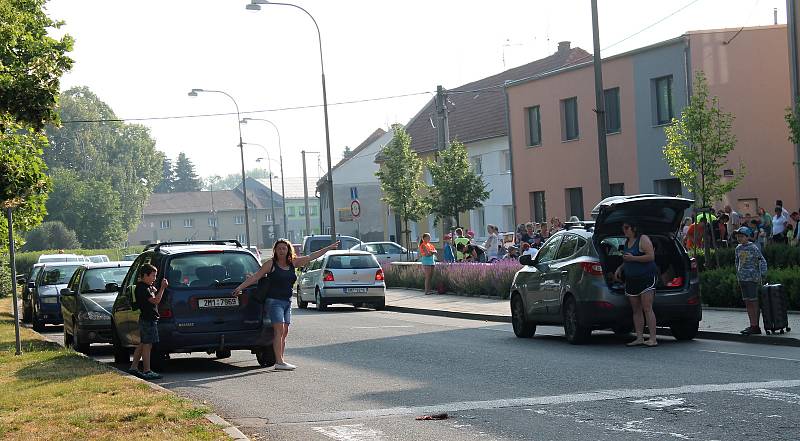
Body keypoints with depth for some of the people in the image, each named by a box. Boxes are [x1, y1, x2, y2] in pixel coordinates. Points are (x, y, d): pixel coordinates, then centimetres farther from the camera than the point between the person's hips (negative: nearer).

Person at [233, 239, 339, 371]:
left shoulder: (293, 263, 9)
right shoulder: (271, 264, -4)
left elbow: (311, 257, 16)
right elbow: (255, 277, -4)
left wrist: (329, 248, 20)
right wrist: (240, 287, -9)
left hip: (287, 302, 6)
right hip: (274, 301, -6)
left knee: (285, 332, 4)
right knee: (279, 330, -14)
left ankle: (280, 361, 6)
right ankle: (279, 362, -18)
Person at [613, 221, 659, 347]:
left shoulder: (643, 239, -8)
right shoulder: (627, 241, 17)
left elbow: (651, 256, -17)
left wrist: (633, 258, -20)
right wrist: (620, 268, 14)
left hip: (646, 277, -9)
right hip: (631, 280, 9)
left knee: (647, 309, -12)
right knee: (636, 310, 6)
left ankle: (653, 339, -14)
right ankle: (639, 338, 7)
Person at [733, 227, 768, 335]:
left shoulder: (753, 248, -8)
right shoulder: (738, 248, 11)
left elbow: (762, 261, -6)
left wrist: (761, 275, -11)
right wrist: (738, 276, 19)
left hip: (752, 278, -7)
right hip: (742, 279, 7)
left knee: (753, 302, -5)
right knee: (747, 302, 8)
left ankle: (755, 326, -3)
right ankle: (753, 325, 13)